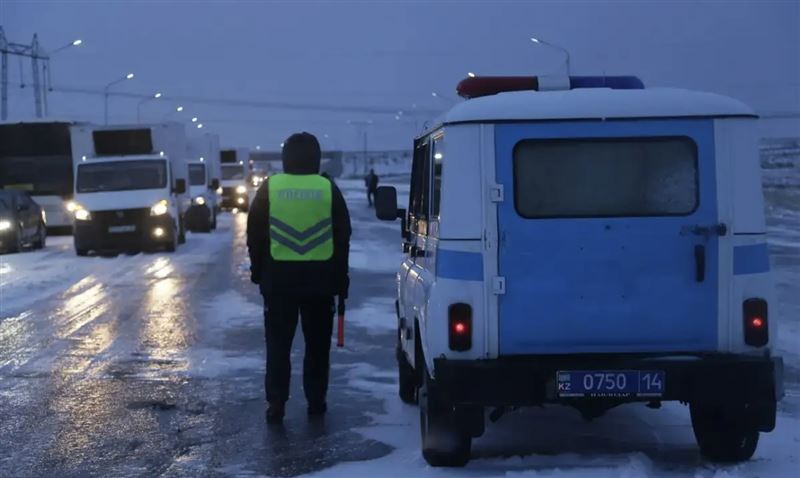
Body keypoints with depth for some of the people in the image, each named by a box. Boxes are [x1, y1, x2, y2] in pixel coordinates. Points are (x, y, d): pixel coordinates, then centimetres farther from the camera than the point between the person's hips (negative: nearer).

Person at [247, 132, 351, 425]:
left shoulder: (270, 188, -2)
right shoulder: (328, 190, -1)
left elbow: (255, 235, 2)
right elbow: (342, 239, 3)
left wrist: (258, 271, 14)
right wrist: (341, 279, 10)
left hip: (279, 276, 0)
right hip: (320, 277, 0)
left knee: (278, 344, 5)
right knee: (317, 343, 12)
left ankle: (276, 404, 0)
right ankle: (316, 401, 15)